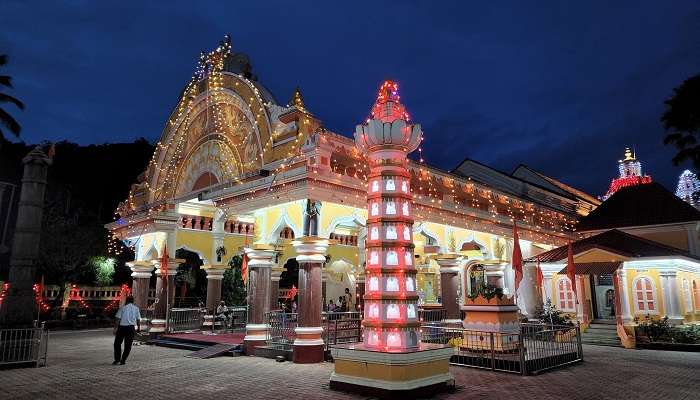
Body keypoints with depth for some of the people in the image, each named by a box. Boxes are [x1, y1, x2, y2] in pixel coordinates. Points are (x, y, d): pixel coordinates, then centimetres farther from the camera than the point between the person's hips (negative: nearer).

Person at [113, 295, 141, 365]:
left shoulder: (122, 308, -1)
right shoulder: (136, 308, 6)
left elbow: (118, 319, -6)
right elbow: (138, 319, 6)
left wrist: (115, 328, -4)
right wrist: (138, 328, 17)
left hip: (122, 327, -2)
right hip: (131, 328, 2)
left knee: (117, 343, 13)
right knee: (128, 345, 9)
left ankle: (117, 359, 7)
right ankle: (123, 360, 8)